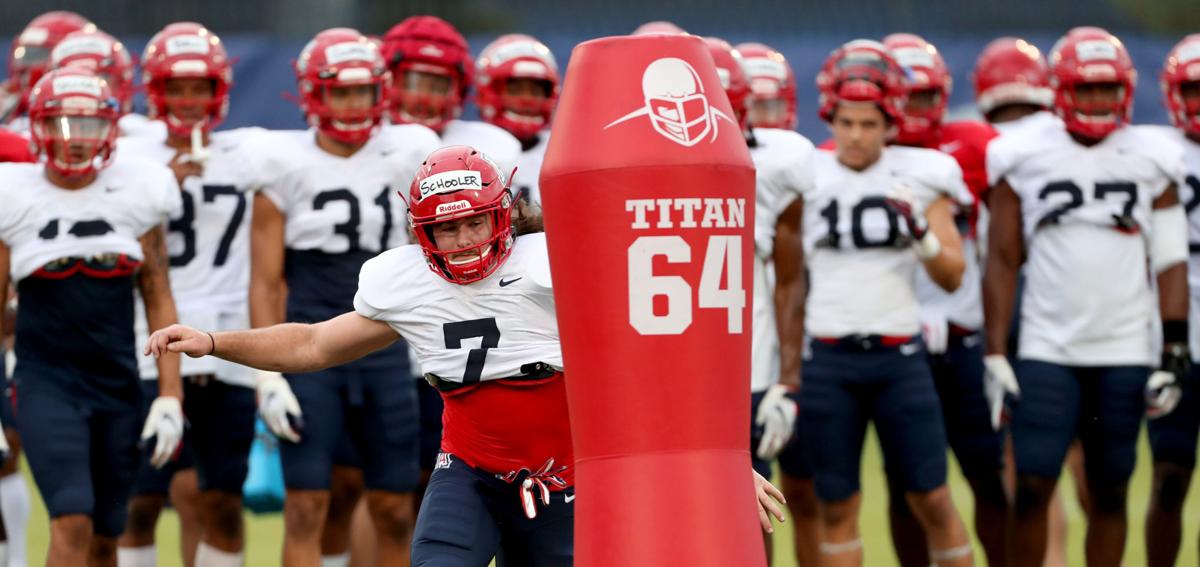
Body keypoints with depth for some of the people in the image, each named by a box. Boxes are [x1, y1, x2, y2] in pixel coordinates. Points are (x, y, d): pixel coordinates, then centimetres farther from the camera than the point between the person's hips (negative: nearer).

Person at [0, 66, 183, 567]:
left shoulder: (135, 193, 3)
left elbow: (159, 300, 7)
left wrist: (170, 395, 1)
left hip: (119, 385, 3)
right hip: (46, 382, -3)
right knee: (72, 524, -18)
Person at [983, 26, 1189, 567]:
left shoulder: (1150, 159, 5)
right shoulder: (1023, 157, 1)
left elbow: (1170, 261, 7)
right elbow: (1002, 259, 4)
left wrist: (1175, 350, 0)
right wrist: (995, 353, -1)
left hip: (1125, 355, 1)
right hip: (1045, 353, -1)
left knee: (1109, 492, 5)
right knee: (1032, 487, -6)